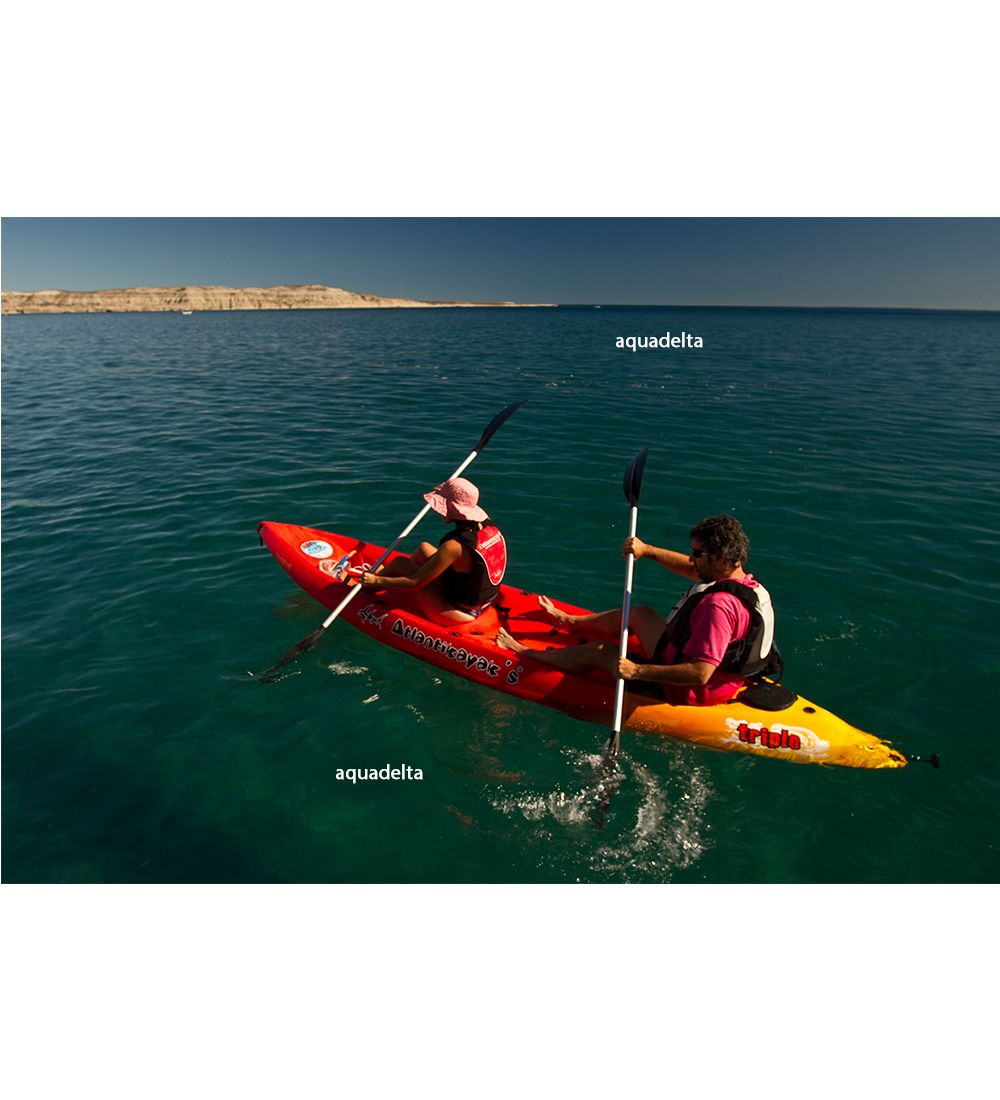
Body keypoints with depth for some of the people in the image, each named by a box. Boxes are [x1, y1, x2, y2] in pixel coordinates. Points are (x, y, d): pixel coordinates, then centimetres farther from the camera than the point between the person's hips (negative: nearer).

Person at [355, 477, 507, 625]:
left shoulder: (454, 546, -30)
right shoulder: (490, 527, -10)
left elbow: (415, 583, -21)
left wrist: (376, 581, -9)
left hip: (456, 613, -8)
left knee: (400, 562, 3)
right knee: (424, 548, 17)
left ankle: (367, 588, 32)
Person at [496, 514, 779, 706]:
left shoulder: (719, 606, -35)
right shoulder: (741, 578, -5)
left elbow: (700, 674, -39)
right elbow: (691, 569, 14)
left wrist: (637, 671, -36)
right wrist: (647, 550, 7)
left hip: (686, 692, -9)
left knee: (600, 652, 0)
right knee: (640, 613, 22)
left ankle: (523, 653, 20)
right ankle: (567, 621, 42)